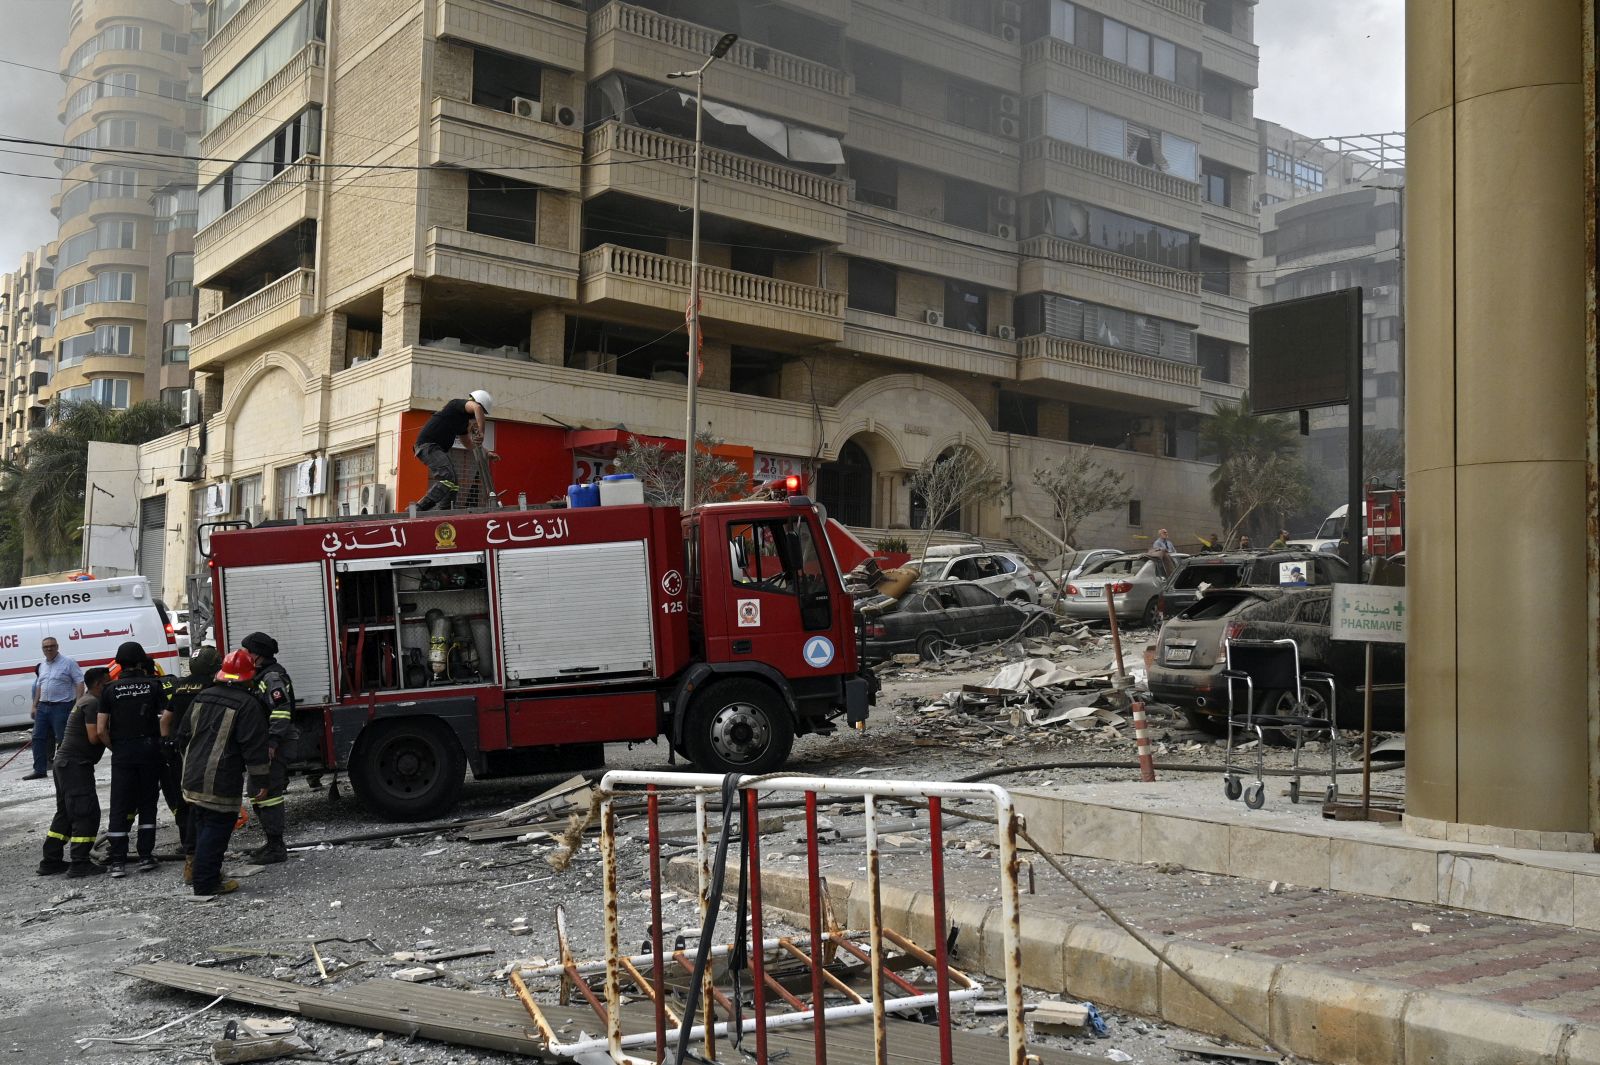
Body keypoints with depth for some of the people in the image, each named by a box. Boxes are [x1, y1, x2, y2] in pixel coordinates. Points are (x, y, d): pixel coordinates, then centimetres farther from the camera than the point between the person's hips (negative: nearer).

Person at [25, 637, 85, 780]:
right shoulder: (42, 666, 15)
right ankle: (39, 770, 13)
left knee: (63, 739, -3)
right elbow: (39, 686, 22)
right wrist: (34, 706, 17)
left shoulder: (68, 663, -7)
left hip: (61, 707, -7)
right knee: (38, 737, 6)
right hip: (43, 707, 7)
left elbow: (80, 682, -10)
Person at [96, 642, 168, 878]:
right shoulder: (154, 685, -2)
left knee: (119, 807, 5)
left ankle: (118, 861, 4)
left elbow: (101, 730, -4)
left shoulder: (110, 689, -1)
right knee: (147, 804, 11)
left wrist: (115, 748, 9)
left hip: (122, 752, 0)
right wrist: (161, 742, 4)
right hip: (150, 749, 0)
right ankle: (146, 856, 9)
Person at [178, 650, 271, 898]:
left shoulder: (202, 697, 11)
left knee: (200, 827, 20)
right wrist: (260, 781, -9)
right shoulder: (248, 705, -12)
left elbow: (183, 735, 17)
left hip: (193, 777, 8)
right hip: (221, 782, -8)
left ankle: (200, 871, 33)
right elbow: (254, 747, -14)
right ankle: (206, 883, 1)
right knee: (215, 831, -1)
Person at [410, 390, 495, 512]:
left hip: (438, 449, 10)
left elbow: (468, 442, 32)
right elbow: (476, 408, -29)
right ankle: (419, 508, -23)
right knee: (448, 478, -23)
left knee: (452, 483, 6)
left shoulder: (463, 420, 22)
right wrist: (481, 432, -30)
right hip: (427, 445, -10)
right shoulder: (458, 404, -7)